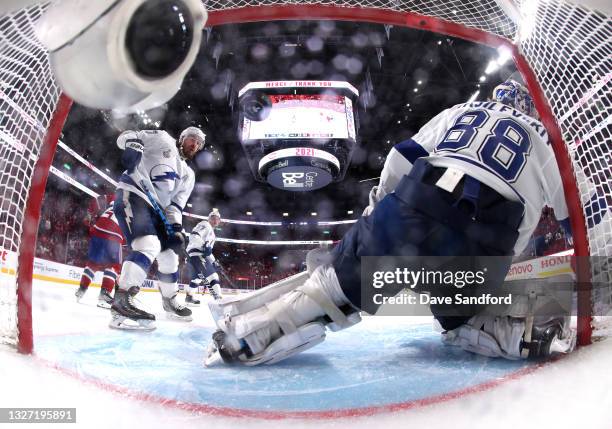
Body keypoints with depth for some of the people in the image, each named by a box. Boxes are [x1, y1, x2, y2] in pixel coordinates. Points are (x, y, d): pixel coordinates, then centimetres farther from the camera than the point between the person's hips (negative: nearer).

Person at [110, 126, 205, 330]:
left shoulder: (188, 174, 22)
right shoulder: (163, 139, 9)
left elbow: (177, 202, 11)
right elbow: (127, 136, 2)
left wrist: (176, 225, -7)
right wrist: (132, 145, -22)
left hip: (155, 210, 8)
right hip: (132, 194, -8)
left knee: (169, 255, 12)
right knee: (149, 245, -29)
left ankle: (170, 302, 32)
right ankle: (122, 301, -36)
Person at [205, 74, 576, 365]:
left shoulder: (460, 111, 28)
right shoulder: (545, 138, 29)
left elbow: (404, 157, 18)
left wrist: (378, 205, 30)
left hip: (417, 206, -1)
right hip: (481, 248, 2)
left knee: (342, 275, 7)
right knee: (460, 318, 27)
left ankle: (245, 333, -3)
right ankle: (529, 334, 3)